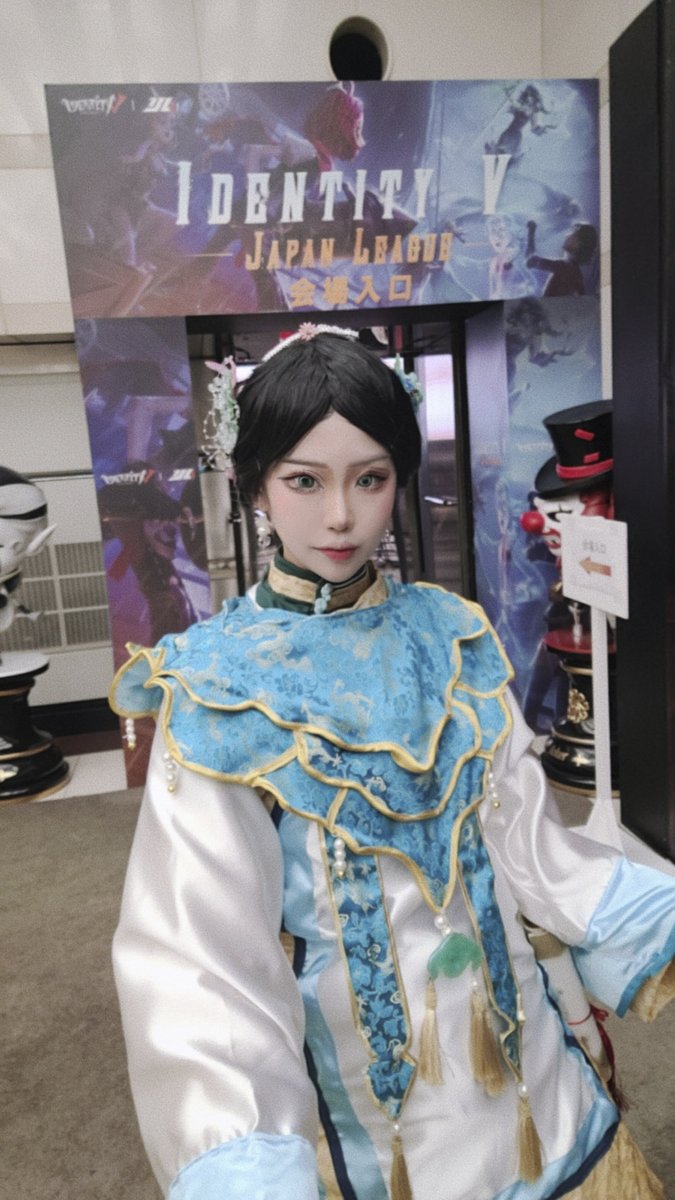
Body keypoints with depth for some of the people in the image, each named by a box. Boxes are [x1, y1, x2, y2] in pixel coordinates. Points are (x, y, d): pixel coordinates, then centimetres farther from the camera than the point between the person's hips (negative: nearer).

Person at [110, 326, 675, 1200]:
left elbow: (526, 838, -4)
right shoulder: (218, 686, -17)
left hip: (513, 1028, 4)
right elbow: (201, 936, -22)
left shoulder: (453, 639, -5)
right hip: (354, 1059, -3)